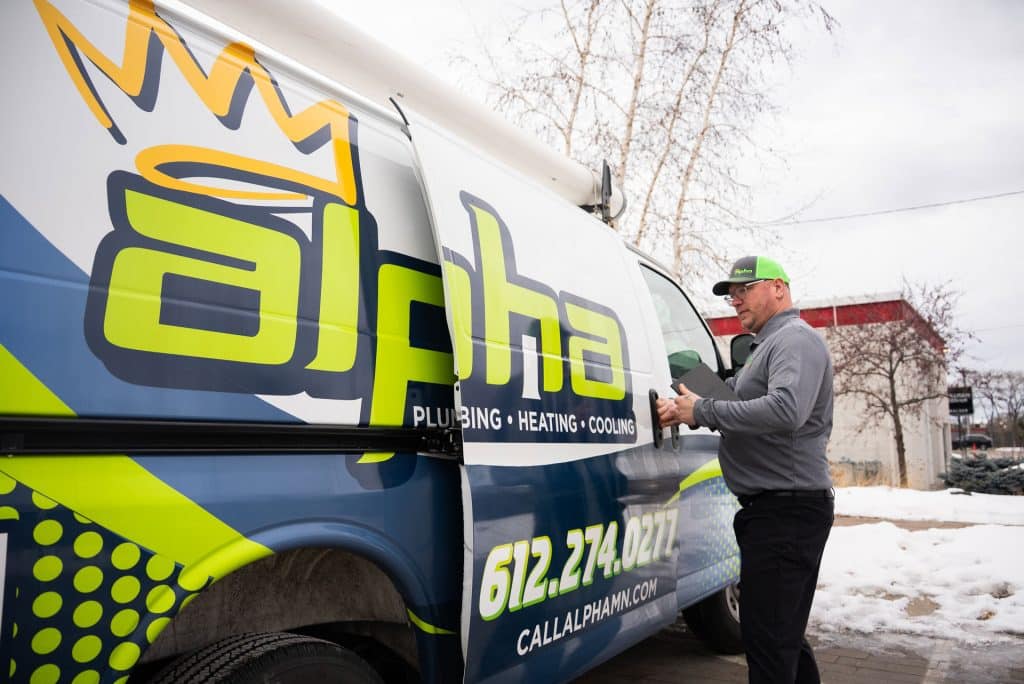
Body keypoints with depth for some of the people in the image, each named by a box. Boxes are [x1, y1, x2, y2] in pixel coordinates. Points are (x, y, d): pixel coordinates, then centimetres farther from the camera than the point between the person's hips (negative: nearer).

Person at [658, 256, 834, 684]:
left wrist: (702, 412, -21)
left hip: (787, 509, -11)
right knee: (784, 636, 19)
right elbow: (740, 406, 19)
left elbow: (785, 410, -28)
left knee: (767, 639, -7)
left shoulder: (795, 339, -11)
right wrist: (684, 410, 1)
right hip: (780, 508, 11)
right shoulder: (766, 347, 22)